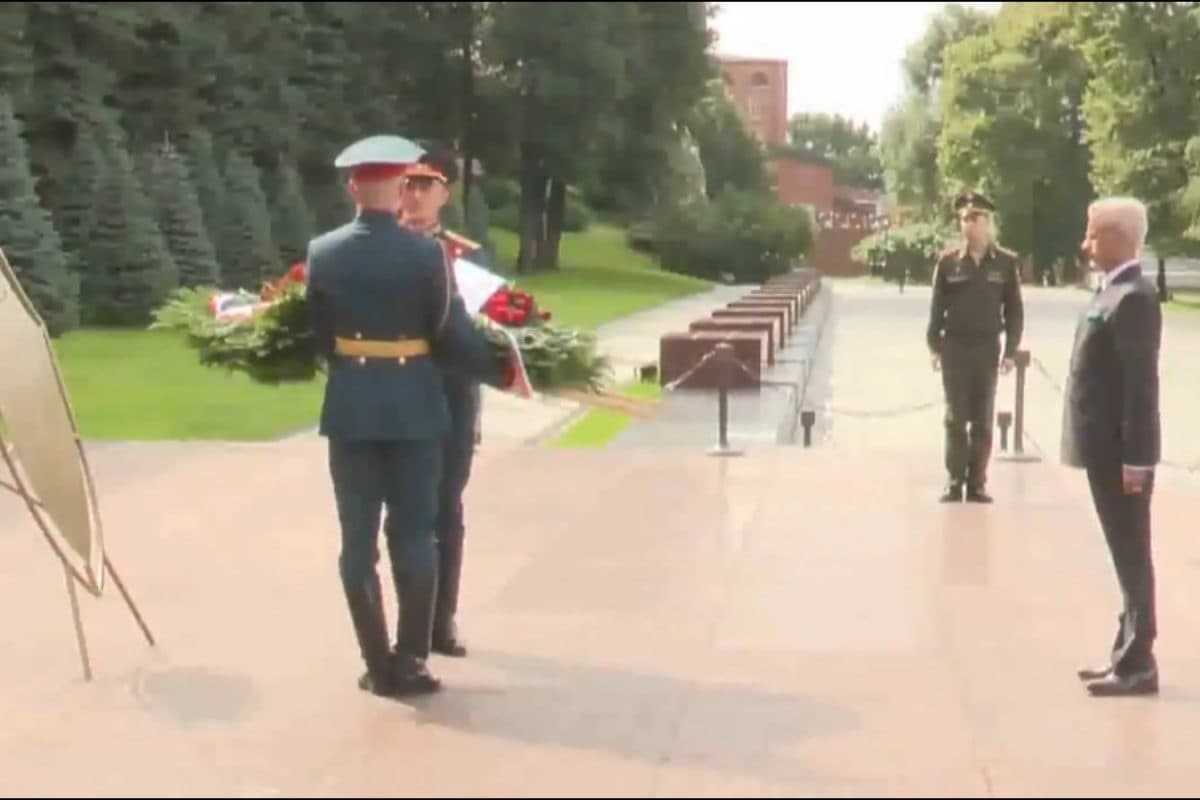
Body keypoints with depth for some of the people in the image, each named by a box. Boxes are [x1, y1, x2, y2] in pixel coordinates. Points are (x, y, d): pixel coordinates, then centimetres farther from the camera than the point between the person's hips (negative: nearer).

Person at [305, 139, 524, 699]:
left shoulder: (323, 252, -2)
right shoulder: (426, 253, -9)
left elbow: (317, 333, 4)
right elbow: (453, 334, -8)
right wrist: (501, 371, 8)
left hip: (350, 406, 2)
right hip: (413, 407, -1)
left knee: (358, 538, 8)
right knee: (414, 535, 7)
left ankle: (379, 666, 10)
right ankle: (410, 663, 8)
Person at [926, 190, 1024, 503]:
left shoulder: (1006, 262, 0)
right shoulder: (948, 261, -1)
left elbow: (1014, 310, 3)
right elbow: (937, 307, 3)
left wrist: (1010, 351, -2)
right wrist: (934, 346, -2)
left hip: (988, 348, 1)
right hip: (954, 347, 0)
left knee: (983, 420, 4)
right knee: (955, 418, 1)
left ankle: (977, 484, 9)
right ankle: (955, 482, 5)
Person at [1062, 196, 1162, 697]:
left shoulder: (1134, 297, -17)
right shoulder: (1112, 292, 13)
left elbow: (1142, 383, -20)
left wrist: (1135, 458, -21)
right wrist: (1117, 454, 17)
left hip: (1122, 452, -9)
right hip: (1107, 449, 9)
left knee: (1132, 556, -2)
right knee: (1125, 556, 15)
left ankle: (1138, 664, 6)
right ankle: (1128, 653, 24)